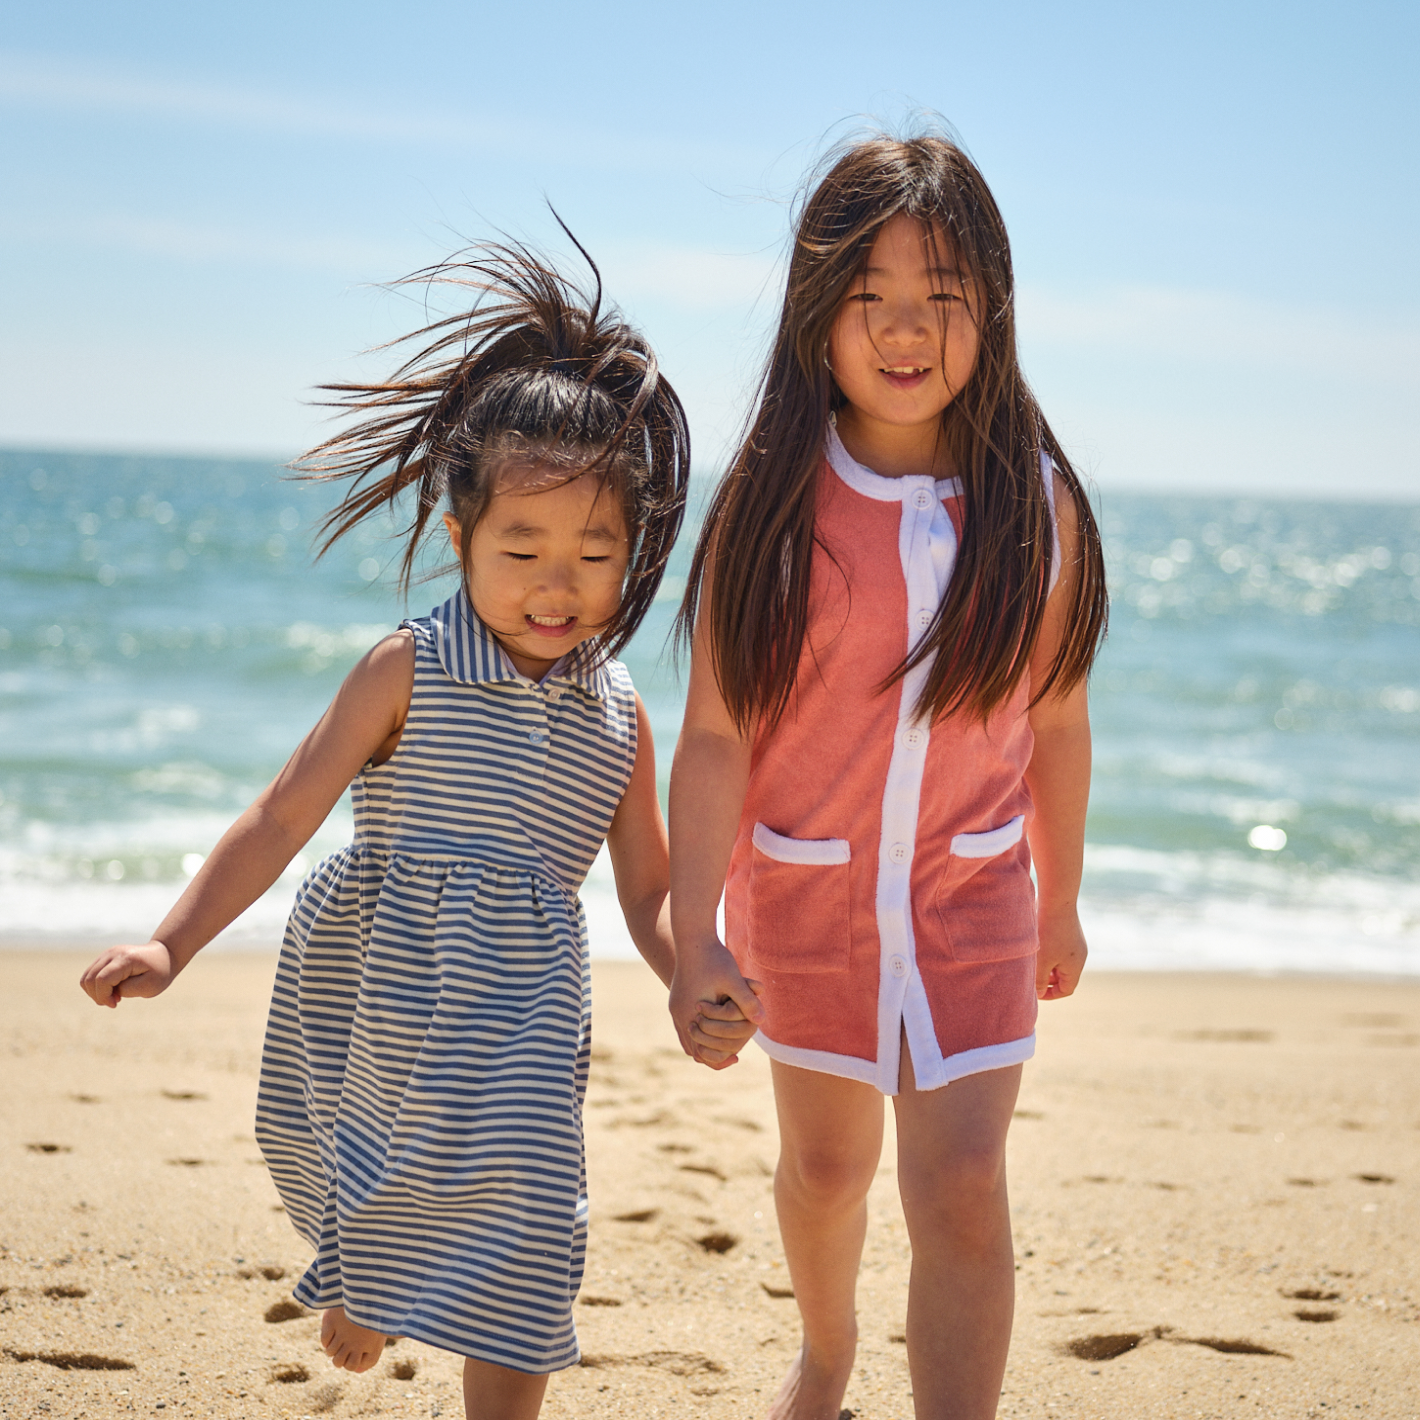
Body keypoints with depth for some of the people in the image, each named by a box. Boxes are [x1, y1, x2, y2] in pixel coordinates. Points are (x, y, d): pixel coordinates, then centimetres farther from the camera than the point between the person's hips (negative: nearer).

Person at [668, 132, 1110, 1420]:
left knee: (962, 1187, -11)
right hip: (805, 886, 0)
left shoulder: (1035, 504, -10)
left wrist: (1059, 904, 12)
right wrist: (695, 942, -23)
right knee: (826, 1165, 21)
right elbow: (716, 737, -16)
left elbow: (1056, 721, 2)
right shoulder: (775, 503, -15)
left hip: (972, 892, 0)